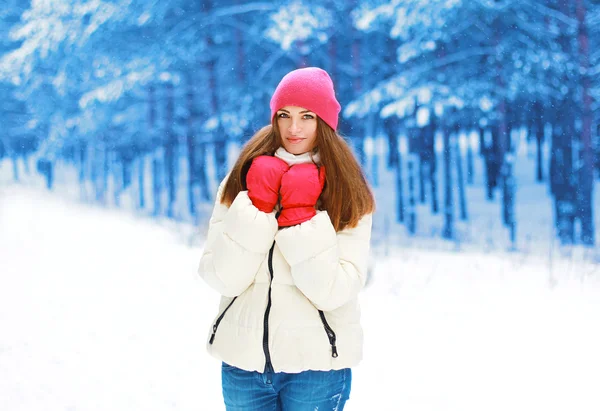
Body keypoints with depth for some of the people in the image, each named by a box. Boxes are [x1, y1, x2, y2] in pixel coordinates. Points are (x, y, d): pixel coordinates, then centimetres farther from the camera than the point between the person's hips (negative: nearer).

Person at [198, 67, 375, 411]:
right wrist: (257, 207, -15)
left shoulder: (348, 193, -3)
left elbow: (333, 292, -14)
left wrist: (300, 215, -17)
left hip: (317, 361, -2)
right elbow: (221, 278, -8)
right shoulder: (245, 179, 2)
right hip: (243, 358, 2)